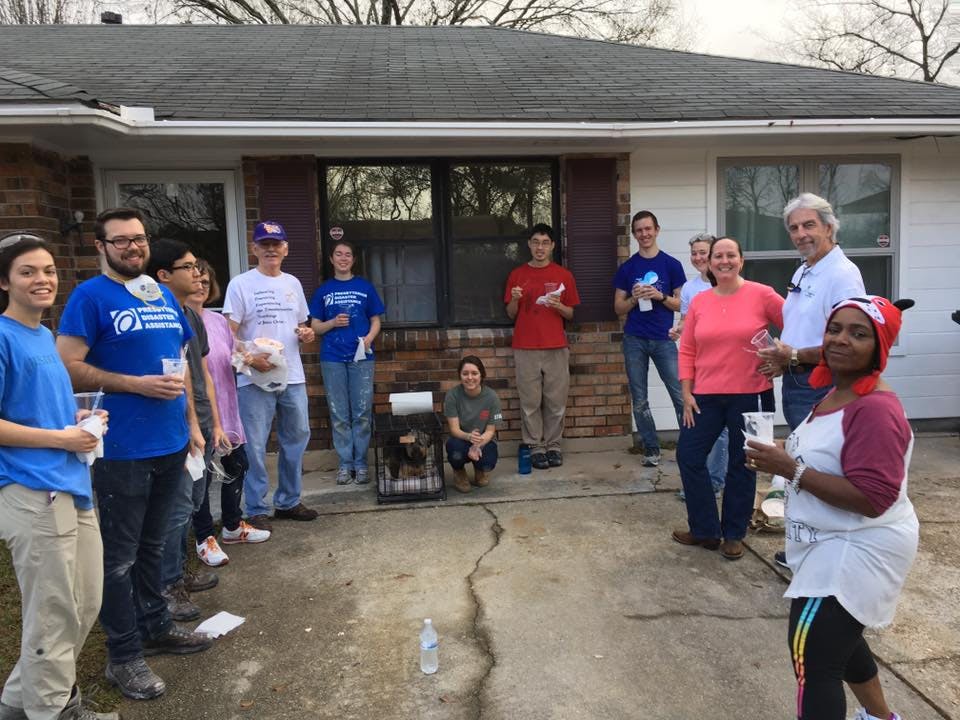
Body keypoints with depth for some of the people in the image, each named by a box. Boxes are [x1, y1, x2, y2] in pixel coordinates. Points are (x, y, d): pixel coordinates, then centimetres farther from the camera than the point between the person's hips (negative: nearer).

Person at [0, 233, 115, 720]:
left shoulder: (45, 336, 13)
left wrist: (80, 420, 6)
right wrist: (61, 438, -14)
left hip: (72, 486, 9)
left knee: (85, 607, 18)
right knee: (54, 616, 5)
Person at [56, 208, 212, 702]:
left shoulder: (164, 296, 11)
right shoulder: (90, 296, -9)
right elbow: (68, 367, -15)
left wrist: (191, 421, 13)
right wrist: (137, 385, -19)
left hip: (170, 442, 6)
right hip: (122, 449, -6)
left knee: (152, 545, 20)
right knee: (119, 556, 6)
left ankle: (155, 626, 35)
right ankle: (123, 656, 19)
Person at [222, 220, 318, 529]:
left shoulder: (293, 283, 13)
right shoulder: (240, 284, -4)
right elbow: (229, 333, -9)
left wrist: (307, 333, -2)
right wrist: (251, 358, -24)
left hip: (293, 377, 6)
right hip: (254, 379, -6)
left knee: (296, 439, 13)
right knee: (255, 446, -1)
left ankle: (288, 502, 27)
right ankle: (256, 510, 11)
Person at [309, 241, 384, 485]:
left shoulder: (365, 287, 7)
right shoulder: (323, 290, 9)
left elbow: (375, 321, 8)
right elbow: (315, 327, 8)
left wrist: (369, 337, -12)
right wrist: (333, 323, -11)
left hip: (361, 357, -1)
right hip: (332, 358, 1)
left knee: (362, 413, 1)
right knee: (339, 414, 4)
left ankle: (360, 463, 10)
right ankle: (345, 463, 12)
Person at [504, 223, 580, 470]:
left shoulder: (564, 275, 6)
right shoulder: (517, 275, 7)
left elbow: (571, 315, 9)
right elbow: (511, 315, 9)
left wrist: (558, 306, -11)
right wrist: (514, 299, -11)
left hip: (556, 347, 0)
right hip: (525, 348, 0)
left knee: (556, 400, 3)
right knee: (530, 401, 1)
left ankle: (553, 444, 15)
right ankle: (535, 446, 10)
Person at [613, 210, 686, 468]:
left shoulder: (671, 265, 4)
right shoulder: (626, 268, 8)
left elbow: (681, 304, 4)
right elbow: (618, 308, 9)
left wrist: (660, 296, -14)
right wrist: (634, 298, -10)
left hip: (663, 339, -2)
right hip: (634, 340, 2)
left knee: (680, 396, -7)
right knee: (639, 400, 5)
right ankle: (651, 449, 15)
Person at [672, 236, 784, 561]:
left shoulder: (761, 295, -6)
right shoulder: (699, 302, 3)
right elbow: (686, 351, 5)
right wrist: (686, 394, 1)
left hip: (750, 396, -3)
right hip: (706, 396, 3)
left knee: (741, 465, 10)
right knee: (689, 456, 5)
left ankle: (734, 534, 27)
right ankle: (705, 529, 22)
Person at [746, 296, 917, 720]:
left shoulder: (876, 409, -25)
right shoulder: (837, 394, 6)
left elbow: (872, 498, -30)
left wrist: (791, 470, -29)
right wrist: (785, 459, 5)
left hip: (858, 552, -11)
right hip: (836, 546, 11)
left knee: (813, 657, -7)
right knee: (836, 637, 28)